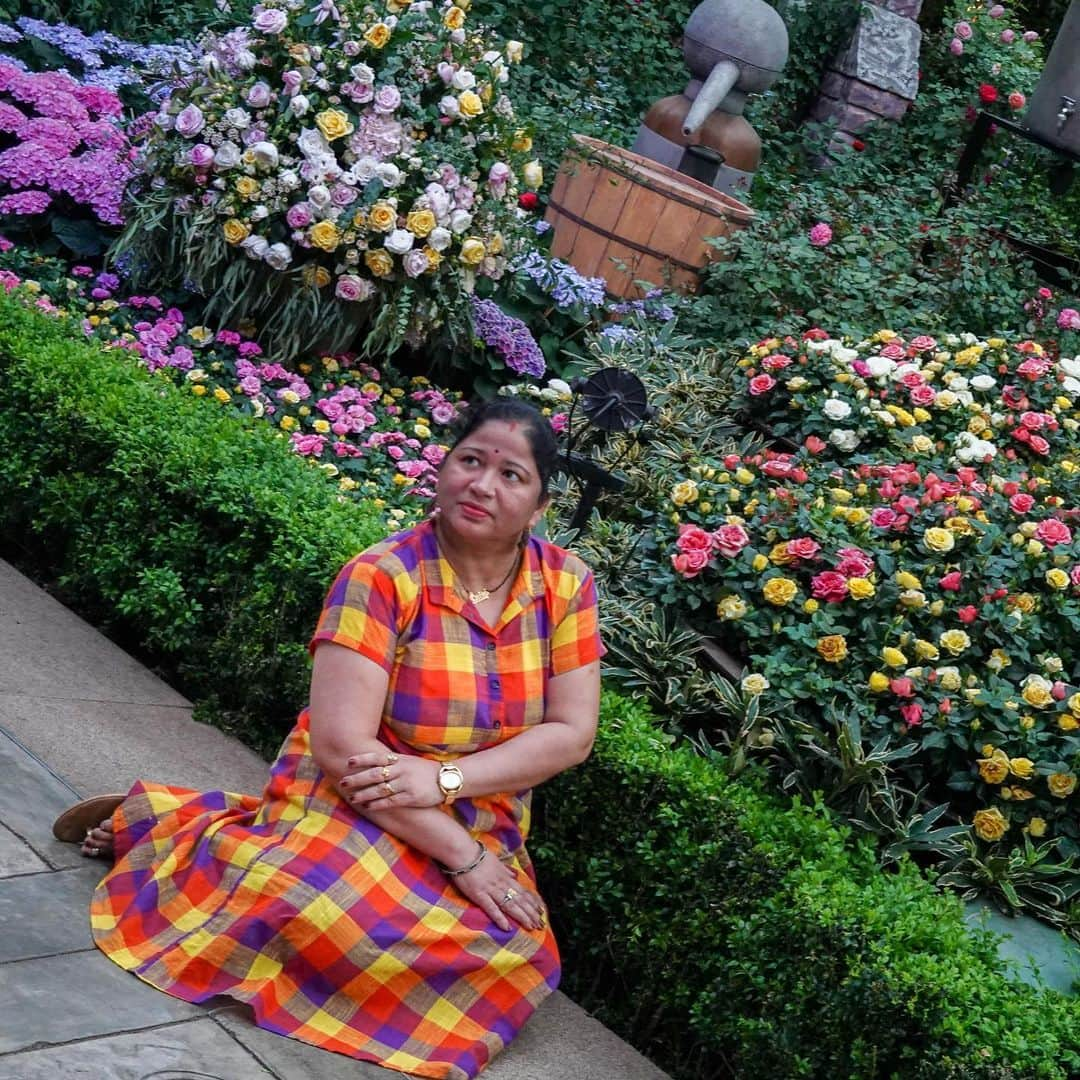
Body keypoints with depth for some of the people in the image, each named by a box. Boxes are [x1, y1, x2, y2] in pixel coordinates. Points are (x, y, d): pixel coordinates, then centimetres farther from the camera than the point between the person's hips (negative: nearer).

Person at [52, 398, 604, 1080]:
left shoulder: (567, 585, -2)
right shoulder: (382, 578, -15)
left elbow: (572, 734, -4)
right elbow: (341, 745, -21)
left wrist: (444, 779, -19)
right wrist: (462, 856, -22)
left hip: (483, 833, 7)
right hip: (354, 806, -6)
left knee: (520, 954, -22)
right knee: (324, 908, -36)